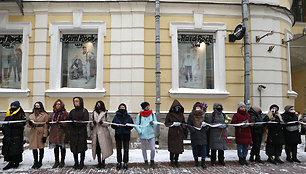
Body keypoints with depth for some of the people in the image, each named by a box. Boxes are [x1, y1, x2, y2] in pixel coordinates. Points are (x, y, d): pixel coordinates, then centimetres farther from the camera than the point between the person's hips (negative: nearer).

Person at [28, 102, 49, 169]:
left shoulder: (45, 115, -3)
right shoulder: (31, 115, 12)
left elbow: (46, 126, -6)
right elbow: (29, 125, 18)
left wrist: (45, 135, -11)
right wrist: (30, 124, -7)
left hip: (41, 133, -4)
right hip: (33, 132, 4)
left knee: (41, 147, 4)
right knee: (34, 147, 3)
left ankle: (40, 162, 19)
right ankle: (35, 162, 18)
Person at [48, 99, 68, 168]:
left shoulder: (65, 113, -3)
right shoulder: (53, 113, 15)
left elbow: (67, 123, -10)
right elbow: (50, 121, 17)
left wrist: (60, 123, -25)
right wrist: (48, 122, -5)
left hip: (62, 133, -5)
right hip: (54, 133, 5)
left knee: (62, 147, 3)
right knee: (55, 147, 9)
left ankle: (62, 161, 15)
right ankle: (56, 161, 21)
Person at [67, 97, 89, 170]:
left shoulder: (84, 111, 1)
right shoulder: (72, 111, 15)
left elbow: (85, 121, -9)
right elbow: (67, 120, 6)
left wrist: (77, 122, -20)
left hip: (82, 132, -4)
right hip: (73, 132, 4)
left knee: (82, 148, 0)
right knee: (74, 148, 5)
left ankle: (81, 163, 13)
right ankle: (76, 163, 18)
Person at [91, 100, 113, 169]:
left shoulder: (105, 114, -1)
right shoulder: (94, 114, 12)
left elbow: (108, 124, -2)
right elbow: (91, 124, 15)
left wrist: (103, 123, -19)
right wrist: (93, 123, -7)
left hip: (103, 133, -4)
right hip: (96, 133, 4)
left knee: (103, 147, -4)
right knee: (97, 148, 5)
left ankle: (103, 162, 9)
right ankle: (99, 162, 16)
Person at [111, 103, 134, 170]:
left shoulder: (128, 117, 5)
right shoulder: (116, 116, 7)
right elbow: (112, 125, 8)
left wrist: (128, 126, -16)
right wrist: (116, 126, -13)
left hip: (126, 134, -1)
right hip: (118, 134, 1)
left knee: (126, 149, 1)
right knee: (118, 149, 5)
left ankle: (125, 163, 11)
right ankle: (119, 162, 16)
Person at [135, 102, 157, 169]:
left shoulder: (152, 114, 4)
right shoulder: (139, 115, -2)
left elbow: (156, 124, 7)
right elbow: (136, 125, -1)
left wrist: (153, 123, -14)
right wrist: (140, 131, -13)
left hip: (151, 134, 1)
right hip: (142, 135, -1)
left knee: (153, 149, -4)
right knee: (144, 149, 11)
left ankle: (152, 161, 18)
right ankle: (146, 162, 29)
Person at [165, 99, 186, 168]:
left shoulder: (181, 114, 8)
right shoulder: (169, 114, -3)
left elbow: (184, 123, 15)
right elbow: (166, 123, -1)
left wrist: (181, 124, -7)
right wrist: (173, 124, -14)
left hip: (179, 133, 3)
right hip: (172, 133, -3)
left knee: (179, 147, 4)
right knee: (172, 147, 0)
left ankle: (176, 161, 19)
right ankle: (172, 161, 17)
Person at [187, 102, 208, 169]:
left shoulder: (204, 114, 11)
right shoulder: (191, 115, 5)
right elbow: (188, 124, 3)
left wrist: (205, 124, -7)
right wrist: (192, 129, -14)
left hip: (202, 133, 1)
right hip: (194, 134, -1)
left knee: (203, 146, -5)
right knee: (195, 147, 2)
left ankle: (203, 162, 1)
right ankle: (196, 160, 19)